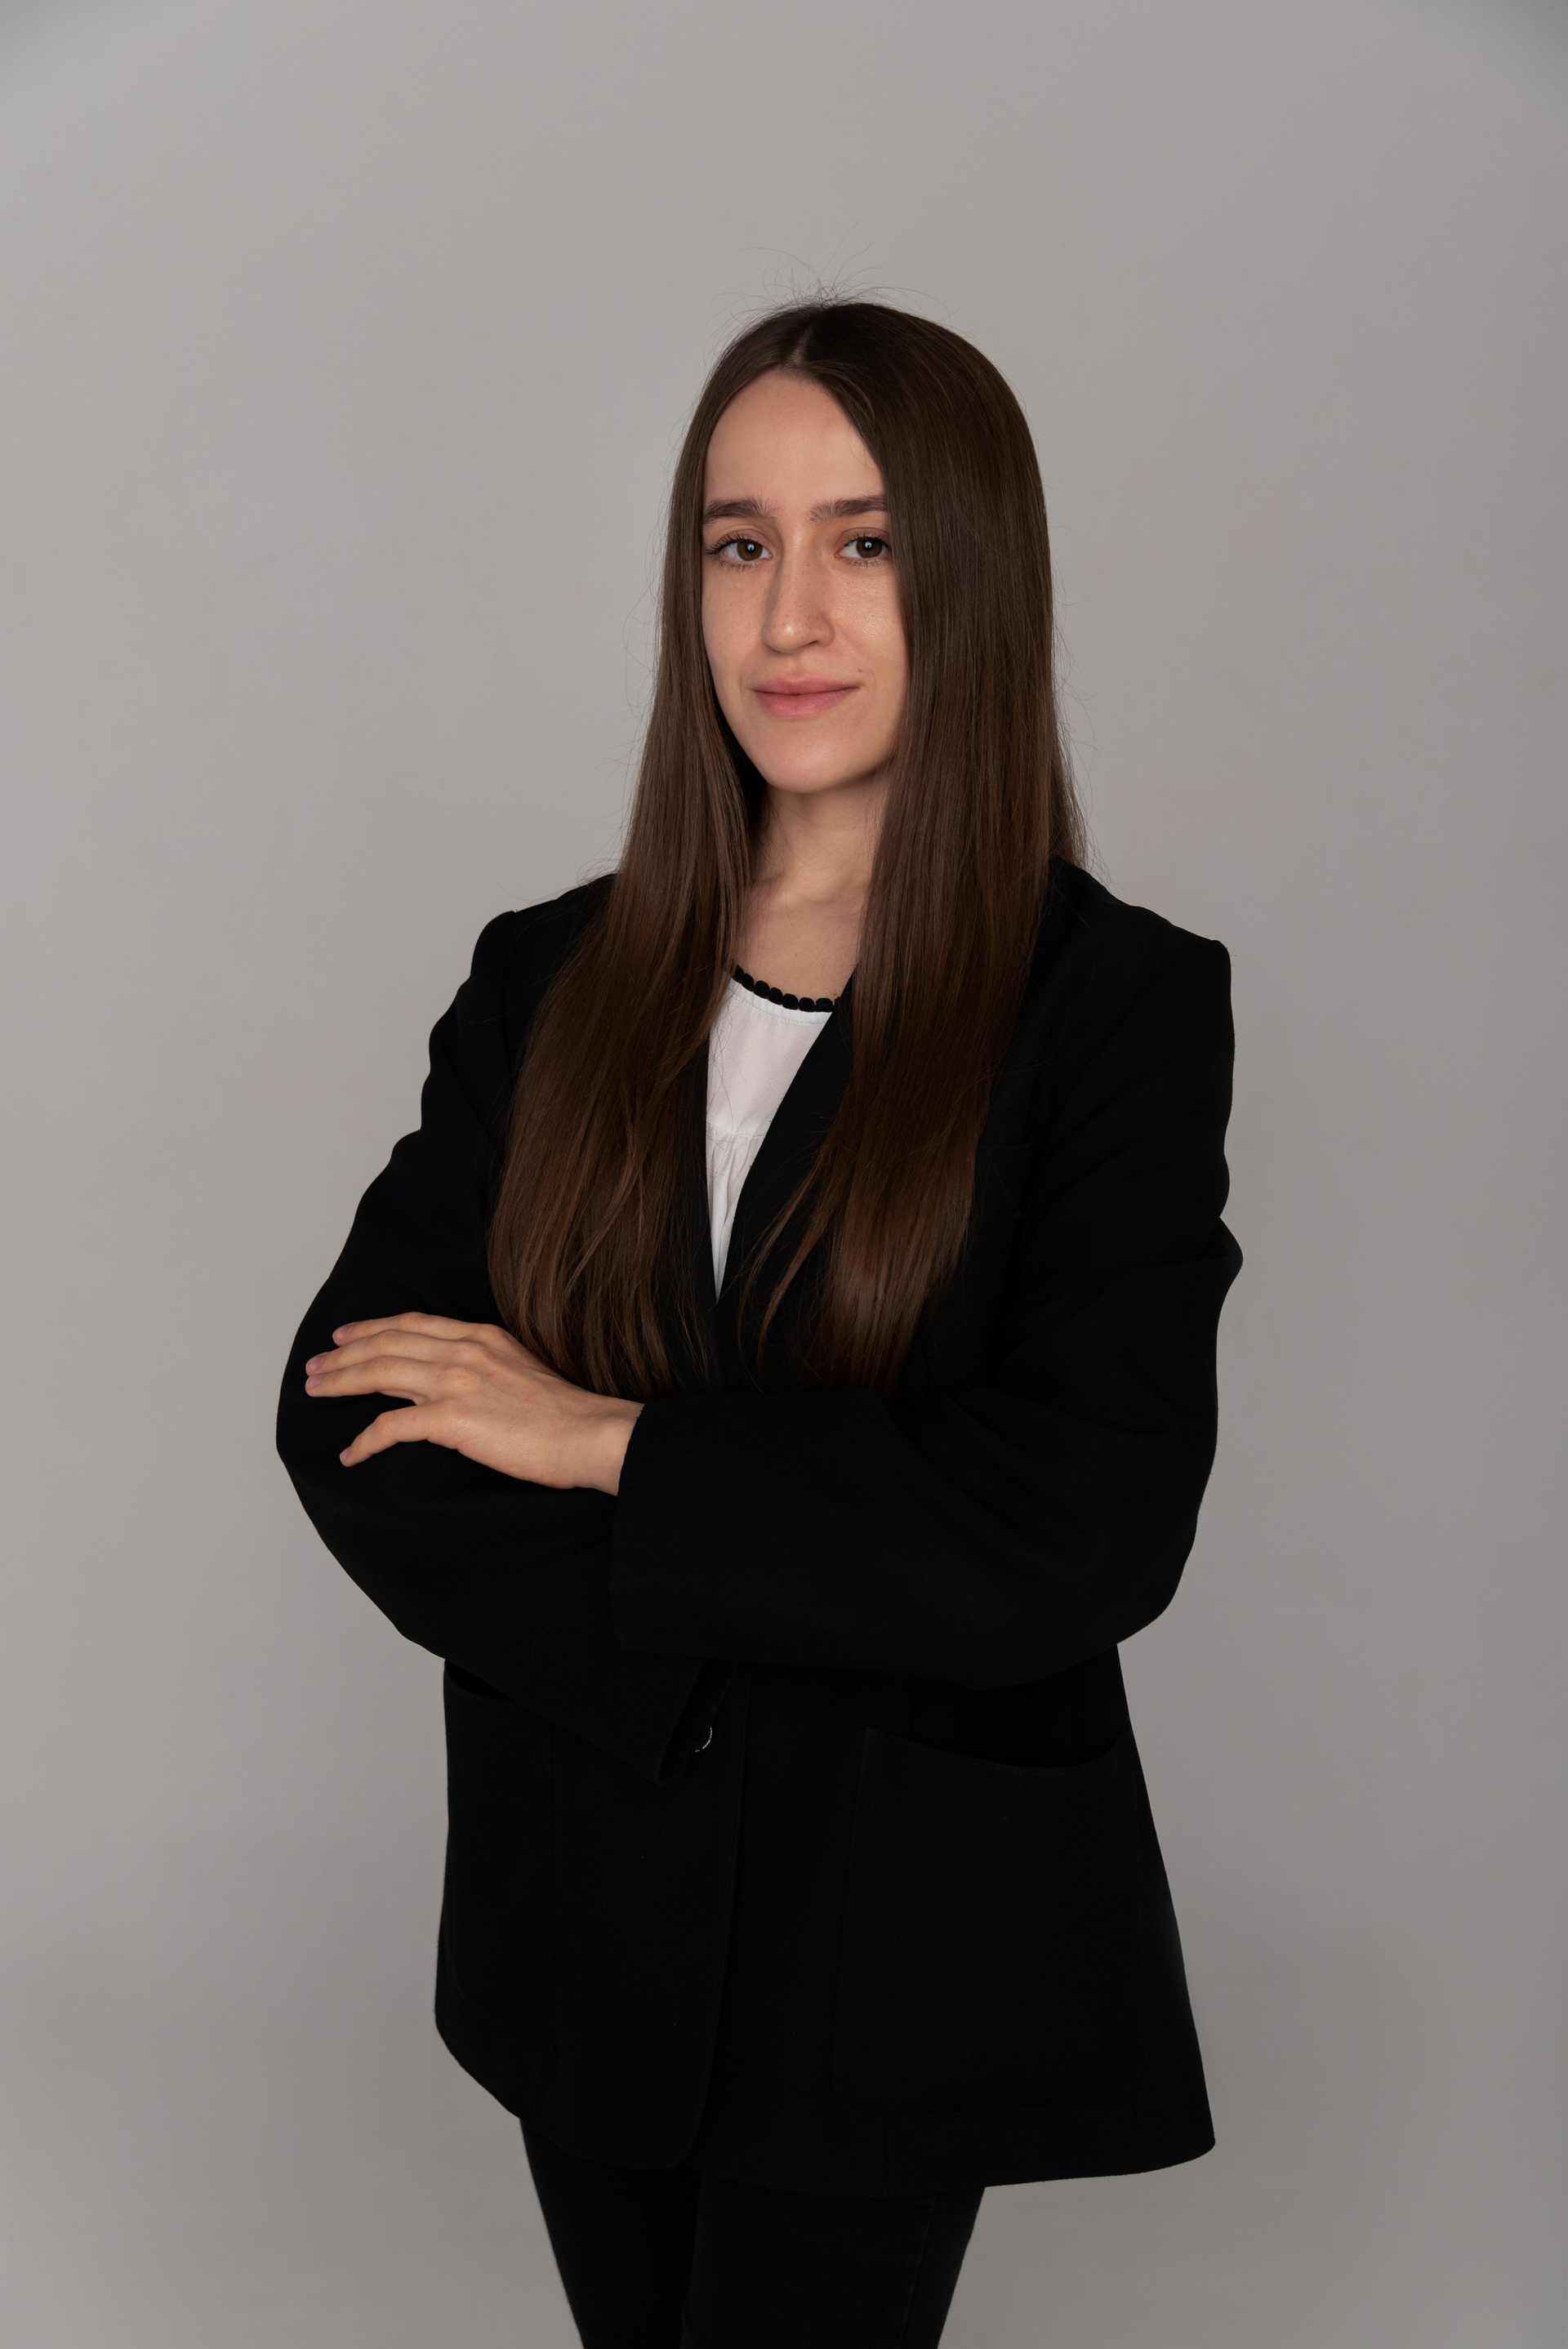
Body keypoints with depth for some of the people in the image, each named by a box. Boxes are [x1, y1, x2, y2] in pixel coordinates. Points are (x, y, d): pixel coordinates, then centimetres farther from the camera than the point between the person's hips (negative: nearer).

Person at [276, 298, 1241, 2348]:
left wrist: (608, 1445, -17)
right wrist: (682, 1652, -19)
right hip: (580, 1900, 4)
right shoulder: (554, 982, 2)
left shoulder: (1119, 1004, -10)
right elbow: (347, 1417, -4)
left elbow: (1092, 1524, -20)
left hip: (896, 1944, -3)